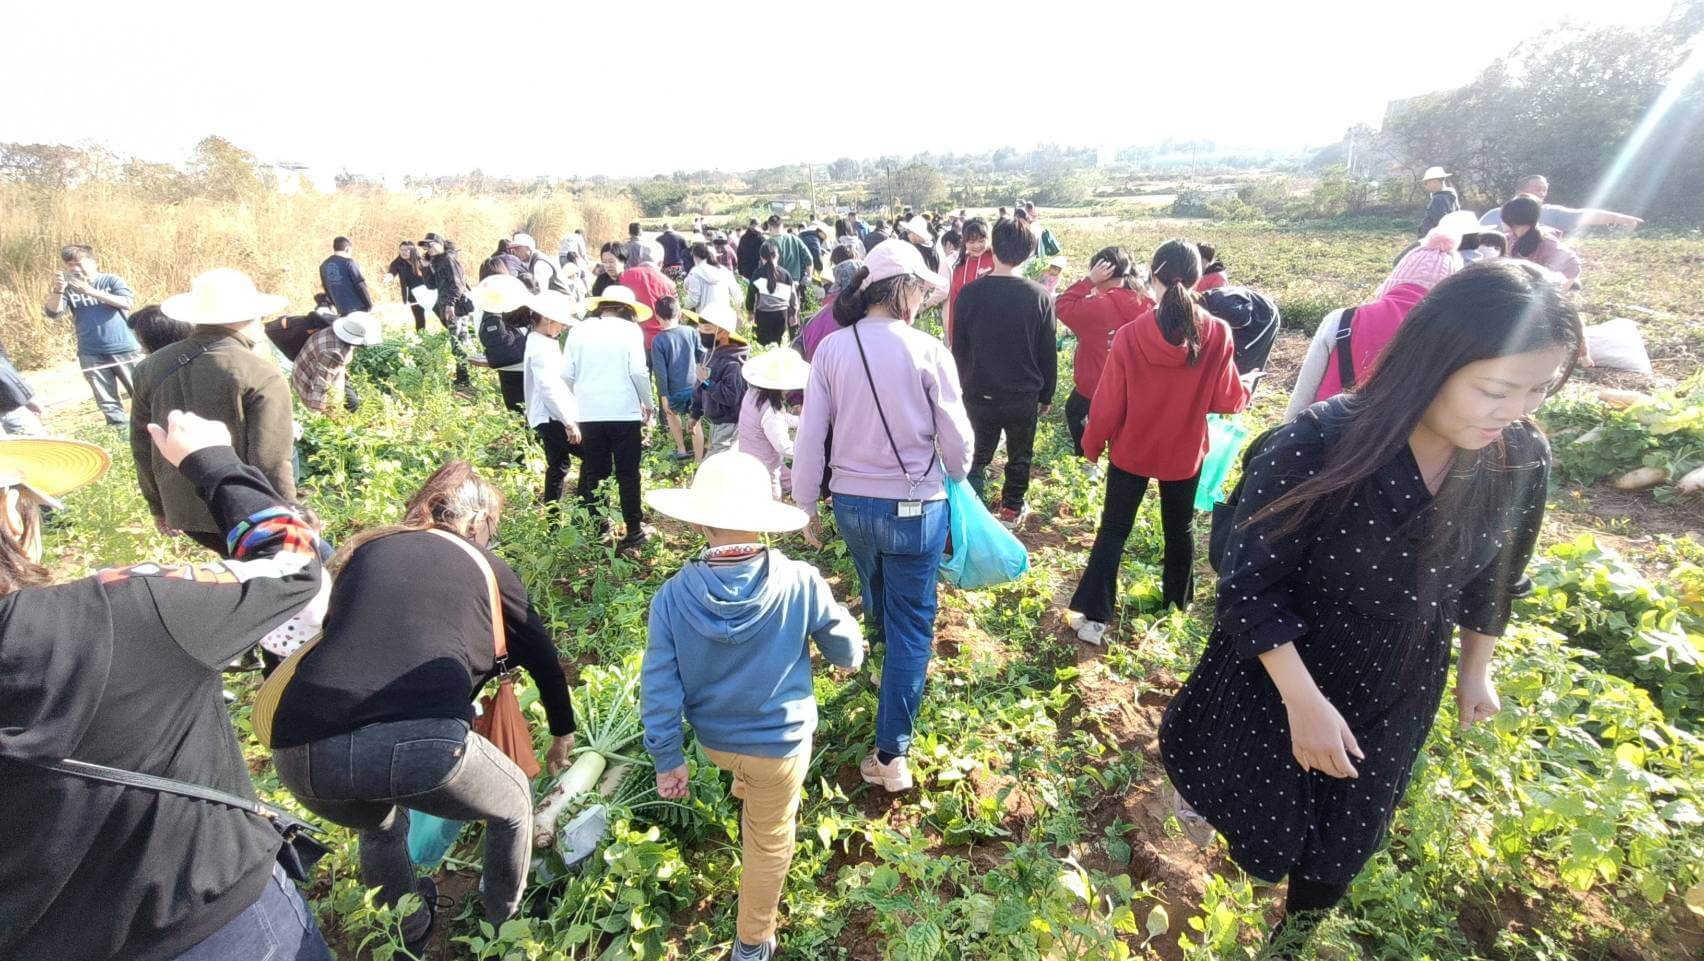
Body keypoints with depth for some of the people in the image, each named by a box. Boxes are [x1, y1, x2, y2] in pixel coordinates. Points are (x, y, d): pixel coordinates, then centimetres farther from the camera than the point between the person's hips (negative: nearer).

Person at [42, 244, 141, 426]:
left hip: (124, 349, -2)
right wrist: (57, 290, -21)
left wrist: (91, 291, -22)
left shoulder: (111, 280, 0)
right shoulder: (68, 288, 5)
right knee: (106, 400, 6)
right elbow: (53, 312, -5)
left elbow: (127, 303, -16)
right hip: (91, 355, 3)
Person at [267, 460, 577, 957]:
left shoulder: (365, 551, 25)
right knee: (514, 806, 29)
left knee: (380, 829, 40)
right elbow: (542, 655, 28)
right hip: (421, 741, -4)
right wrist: (562, 734, 45)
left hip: (301, 748, 5)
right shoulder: (483, 563, 18)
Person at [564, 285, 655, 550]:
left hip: (589, 414, 3)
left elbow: (567, 374, 3)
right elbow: (638, 372, -10)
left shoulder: (579, 330, 7)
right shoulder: (629, 330, -2)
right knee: (628, 474, 6)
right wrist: (648, 404, 3)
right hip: (625, 412, -3)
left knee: (593, 473, 14)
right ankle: (633, 532, 11)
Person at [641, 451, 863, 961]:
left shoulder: (673, 595, -22)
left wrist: (668, 758, -1)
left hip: (713, 741, 2)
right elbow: (847, 652, -11)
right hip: (781, 743, -2)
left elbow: (659, 686, -15)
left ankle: (746, 799, 66)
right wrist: (850, 655, 13)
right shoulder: (801, 584, -26)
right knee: (769, 844, 21)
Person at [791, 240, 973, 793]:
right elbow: (956, 436, -8)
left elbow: (810, 435, -5)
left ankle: (883, 643, 62)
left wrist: (806, 502, 8)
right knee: (911, 625, 8)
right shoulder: (927, 351, -15)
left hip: (851, 503, 4)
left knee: (877, 595, 31)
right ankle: (891, 755, 11)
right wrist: (957, 477, 15)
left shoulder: (832, 349, -7)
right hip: (915, 507, -4)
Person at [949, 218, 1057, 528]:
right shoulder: (1039, 296, -10)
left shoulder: (969, 293, -10)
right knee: (1019, 456, 19)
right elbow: (1048, 353, -3)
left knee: (977, 456, 15)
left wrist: (965, 385, 12)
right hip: (1024, 397, 0)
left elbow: (958, 348, -2)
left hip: (979, 395, 1)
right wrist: (1047, 395, 9)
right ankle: (1012, 509, 33)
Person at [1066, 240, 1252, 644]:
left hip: (1131, 452, -2)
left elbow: (1108, 403, -13)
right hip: (1184, 454, 2)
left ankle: (1094, 615, 10)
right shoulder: (1218, 334, -17)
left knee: (1113, 531, 10)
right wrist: (1247, 387, 17)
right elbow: (1226, 400, -6)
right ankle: (1177, 598, 44)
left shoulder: (1129, 335, -21)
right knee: (1179, 528, 23)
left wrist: (1092, 444, 4)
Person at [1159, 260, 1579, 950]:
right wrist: (1303, 702, -23)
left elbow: (1492, 576, 6)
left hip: (1398, 695, 4)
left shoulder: (1522, 457, -13)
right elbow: (1250, 583, -24)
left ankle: (1297, 926, 52)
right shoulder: (1318, 446, -30)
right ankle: (1202, 776, 46)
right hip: (1282, 676, -4)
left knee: (1342, 845, 19)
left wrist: (1476, 668, 15)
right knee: (1267, 843, 12)